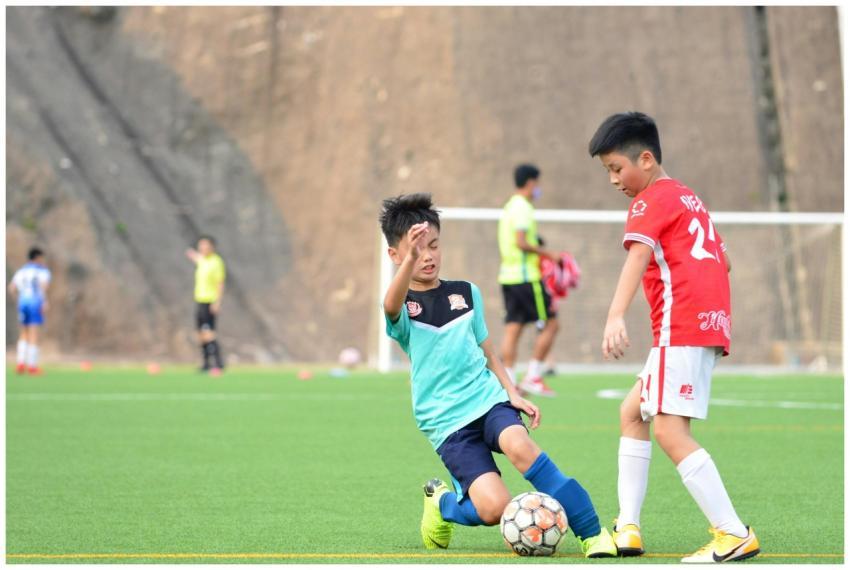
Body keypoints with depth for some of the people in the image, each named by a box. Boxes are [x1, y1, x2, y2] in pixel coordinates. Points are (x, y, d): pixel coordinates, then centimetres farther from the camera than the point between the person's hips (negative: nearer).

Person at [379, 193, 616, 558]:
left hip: (488, 398, 3)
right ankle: (441, 503, 15)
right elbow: (393, 306, -27)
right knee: (494, 508, -21)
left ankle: (592, 533, -27)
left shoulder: (466, 293, 12)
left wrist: (512, 393, 6)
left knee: (519, 445, -33)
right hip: (446, 422, -2)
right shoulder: (402, 308, -1)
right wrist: (410, 260, -46)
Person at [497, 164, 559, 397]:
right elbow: (521, 242, -21)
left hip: (508, 275, 9)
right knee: (550, 325, -1)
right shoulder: (523, 207, -12)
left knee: (512, 329, 4)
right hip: (526, 277, -9)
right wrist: (547, 254, -13)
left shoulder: (509, 206, 17)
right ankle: (533, 377, -4)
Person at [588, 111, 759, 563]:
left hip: (681, 324, -10)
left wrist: (616, 317, -34)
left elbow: (638, 255, -21)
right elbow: (724, 261, 28)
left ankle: (734, 535, -17)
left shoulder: (651, 199, -4)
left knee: (671, 431, -15)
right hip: (712, 322, 10)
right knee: (632, 411, 16)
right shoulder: (687, 197, 23)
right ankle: (628, 529, 12)